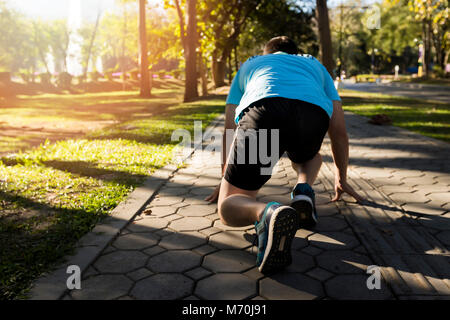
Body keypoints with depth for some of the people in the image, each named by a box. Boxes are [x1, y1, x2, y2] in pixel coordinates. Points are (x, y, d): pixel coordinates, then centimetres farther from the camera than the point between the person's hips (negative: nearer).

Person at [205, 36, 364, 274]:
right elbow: (339, 132, 40)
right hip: (314, 112, 2)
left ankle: (267, 214, -25)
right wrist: (341, 179, 52)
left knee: (228, 208, 8)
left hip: (262, 109, -2)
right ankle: (304, 189, 6)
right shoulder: (316, 65, 43)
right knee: (309, 157, 39)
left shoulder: (249, 65, 42)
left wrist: (226, 181, 51)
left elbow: (229, 131, 40)